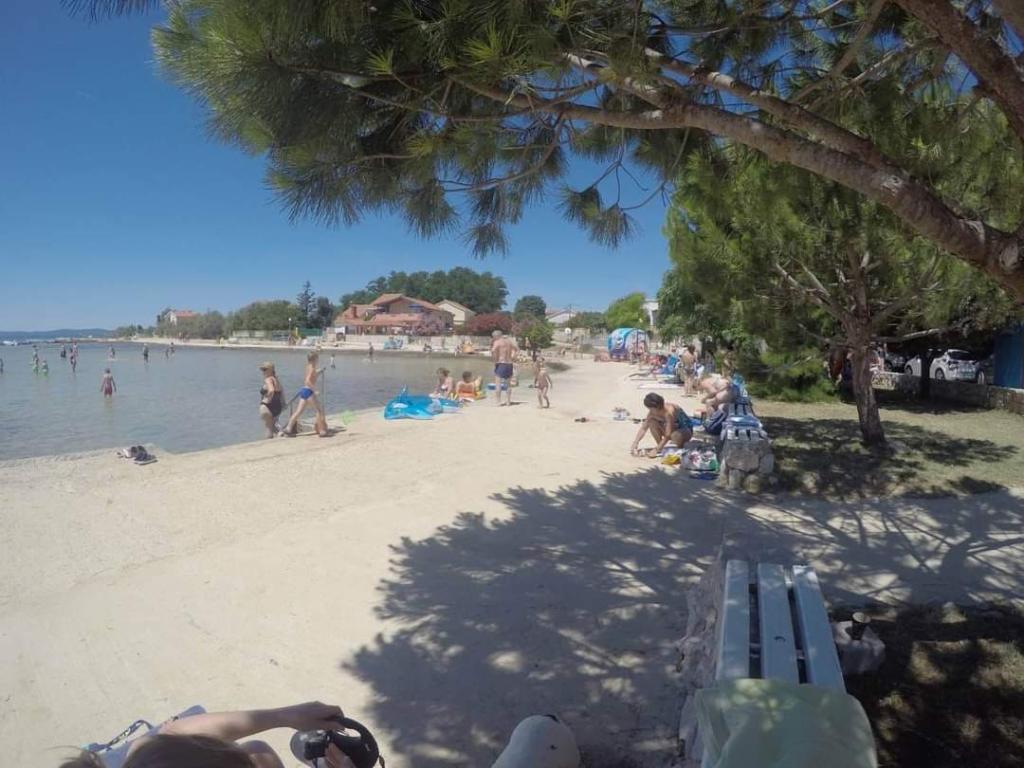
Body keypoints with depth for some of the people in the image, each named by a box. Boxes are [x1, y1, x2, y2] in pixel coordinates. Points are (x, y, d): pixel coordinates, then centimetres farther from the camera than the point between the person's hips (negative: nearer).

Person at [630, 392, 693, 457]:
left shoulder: (669, 411, -33)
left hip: (686, 430, -7)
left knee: (675, 436, -42)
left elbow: (668, 435, -35)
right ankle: (660, 448, -3)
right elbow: (643, 428, -7)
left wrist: (656, 450, -38)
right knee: (652, 422, -13)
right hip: (674, 429, 7)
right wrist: (635, 443, -19)